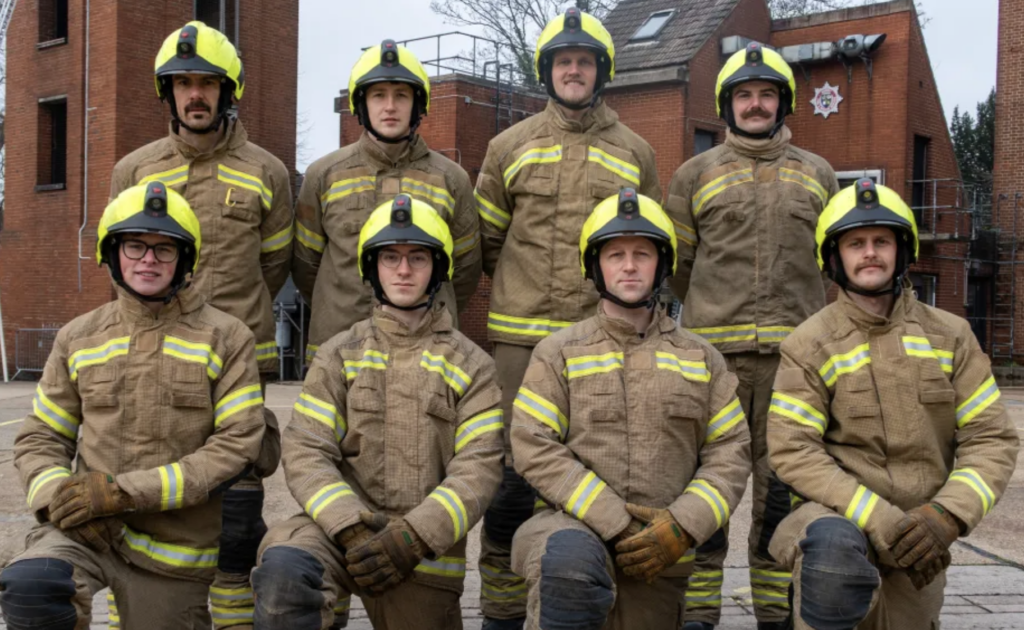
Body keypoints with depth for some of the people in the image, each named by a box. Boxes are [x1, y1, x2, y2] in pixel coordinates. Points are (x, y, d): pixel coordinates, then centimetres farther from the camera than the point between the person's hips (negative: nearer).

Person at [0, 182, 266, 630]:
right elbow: (39, 440, 11)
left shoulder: (226, 339, -2)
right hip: (83, 529, 1)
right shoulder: (79, 339, 7)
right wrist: (60, 496, -12)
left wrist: (125, 491, -16)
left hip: (171, 550, 0)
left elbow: (237, 446, -10)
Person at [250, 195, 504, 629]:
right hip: (340, 529, -1)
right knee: (283, 574, -33)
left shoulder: (470, 365, 6)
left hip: (425, 552, 1)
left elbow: (478, 468, -5)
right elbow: (306, 452, -2)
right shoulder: (338, 356, 8)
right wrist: (349, 526, -19)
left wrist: (416, 537, -19)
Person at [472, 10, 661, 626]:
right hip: (521, 338, 0)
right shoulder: (510, 146, 9)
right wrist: (523, 285, 12)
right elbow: (486, 239, 15)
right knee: (512, 470, -1)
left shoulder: (635, 153, 11)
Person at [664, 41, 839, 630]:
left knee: (785, 485, 6)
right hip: (715, 352, -1)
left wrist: (802, 320, 14)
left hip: (794, 355, 2)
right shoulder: (696, 174, 9)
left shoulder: (817, 175, 14)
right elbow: (674, 261, 12)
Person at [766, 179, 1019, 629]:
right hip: (836, 515, -4)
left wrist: (947, 515, -18)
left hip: (916, 540, 4)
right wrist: (879, 520, -22)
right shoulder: (809, 344, -5)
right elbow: (792, 451, -12)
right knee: (835, 549, -38)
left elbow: (991, 440, 0)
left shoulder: (950, 336, 4)